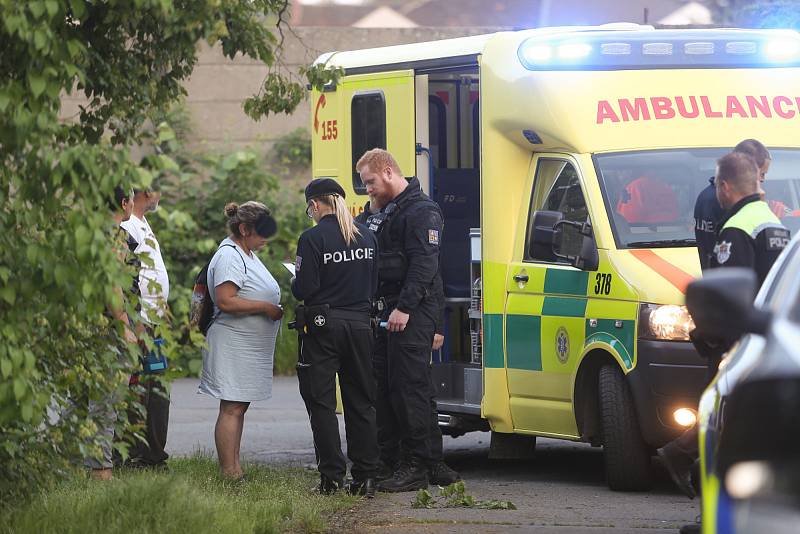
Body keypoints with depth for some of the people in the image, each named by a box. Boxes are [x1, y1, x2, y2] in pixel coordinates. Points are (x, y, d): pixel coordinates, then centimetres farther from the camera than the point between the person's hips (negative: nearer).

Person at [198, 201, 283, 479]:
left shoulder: (247, 254, 18)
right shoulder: (229, 256, -15)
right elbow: (226, 301, -24)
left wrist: (274, 307, 12)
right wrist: (266, 307, -20)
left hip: (249, 348, 10)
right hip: (233, 344, -10)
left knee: (239, 408, 10)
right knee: (232, 409, -10)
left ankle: (235, 470, 12)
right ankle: (229, 474, -11)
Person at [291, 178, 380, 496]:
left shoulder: (313, 239, -12)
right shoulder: (366, 237, 6)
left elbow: (304, 288, -15)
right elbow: (374, 285, 10)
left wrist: (295, 283, 7)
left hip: (323, 325, -5)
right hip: (360, 324, 5)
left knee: (321, 402, 2)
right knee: (361, 402, 11)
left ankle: (332, 477, -3)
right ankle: (365, 476, 9)